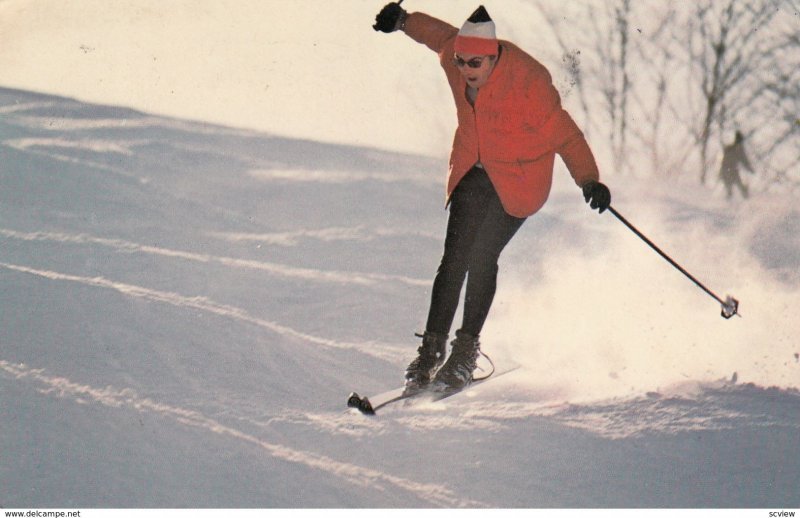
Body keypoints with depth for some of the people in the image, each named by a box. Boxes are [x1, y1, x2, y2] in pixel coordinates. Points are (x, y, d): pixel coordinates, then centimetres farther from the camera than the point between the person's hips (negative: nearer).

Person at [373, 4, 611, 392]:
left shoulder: (527, 83, -26)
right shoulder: (453, 52, -10)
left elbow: (563, 134, -22)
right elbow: (435, 32, 14)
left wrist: (589, 179, -29)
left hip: (519, 179, -5)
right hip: (473, 172, 5)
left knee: (482, 257, -14)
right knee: (455, 256, -7)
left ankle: (466, 351, -4)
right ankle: (432, 348, -3)